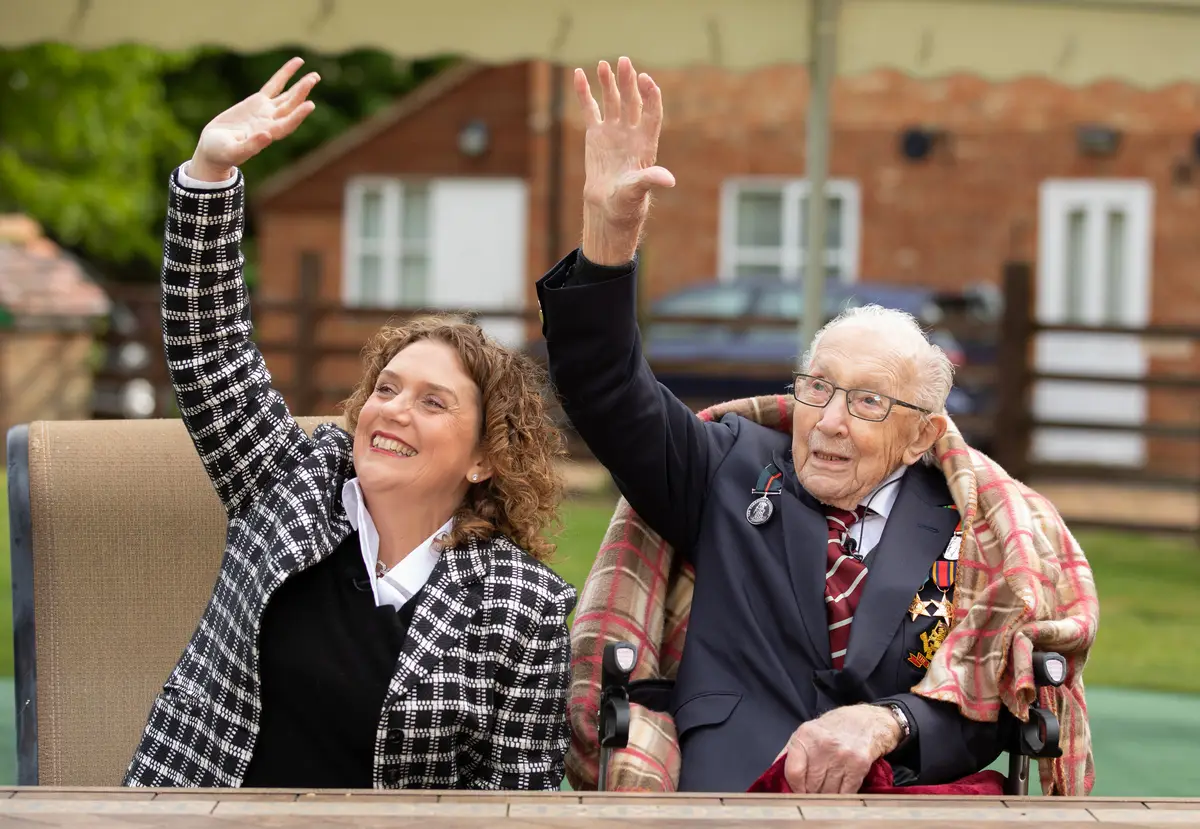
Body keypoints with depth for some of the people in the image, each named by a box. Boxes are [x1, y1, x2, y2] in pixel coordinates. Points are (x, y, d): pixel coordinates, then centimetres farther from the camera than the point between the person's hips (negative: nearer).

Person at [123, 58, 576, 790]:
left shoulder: (524, 606, -1)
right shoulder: (294, 482, 8)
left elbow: (522, 790, 1)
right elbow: (208, 344, 3)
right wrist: (210, 172, -7)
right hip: (200, 797, 0)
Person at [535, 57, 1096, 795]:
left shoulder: (967, 531, 10)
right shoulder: (734, 470, 14)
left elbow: (987, 706, 3)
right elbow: (607, 390, 3)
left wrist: (885, 723, -18)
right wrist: (610, 237, -13)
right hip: (734, 790, 1)